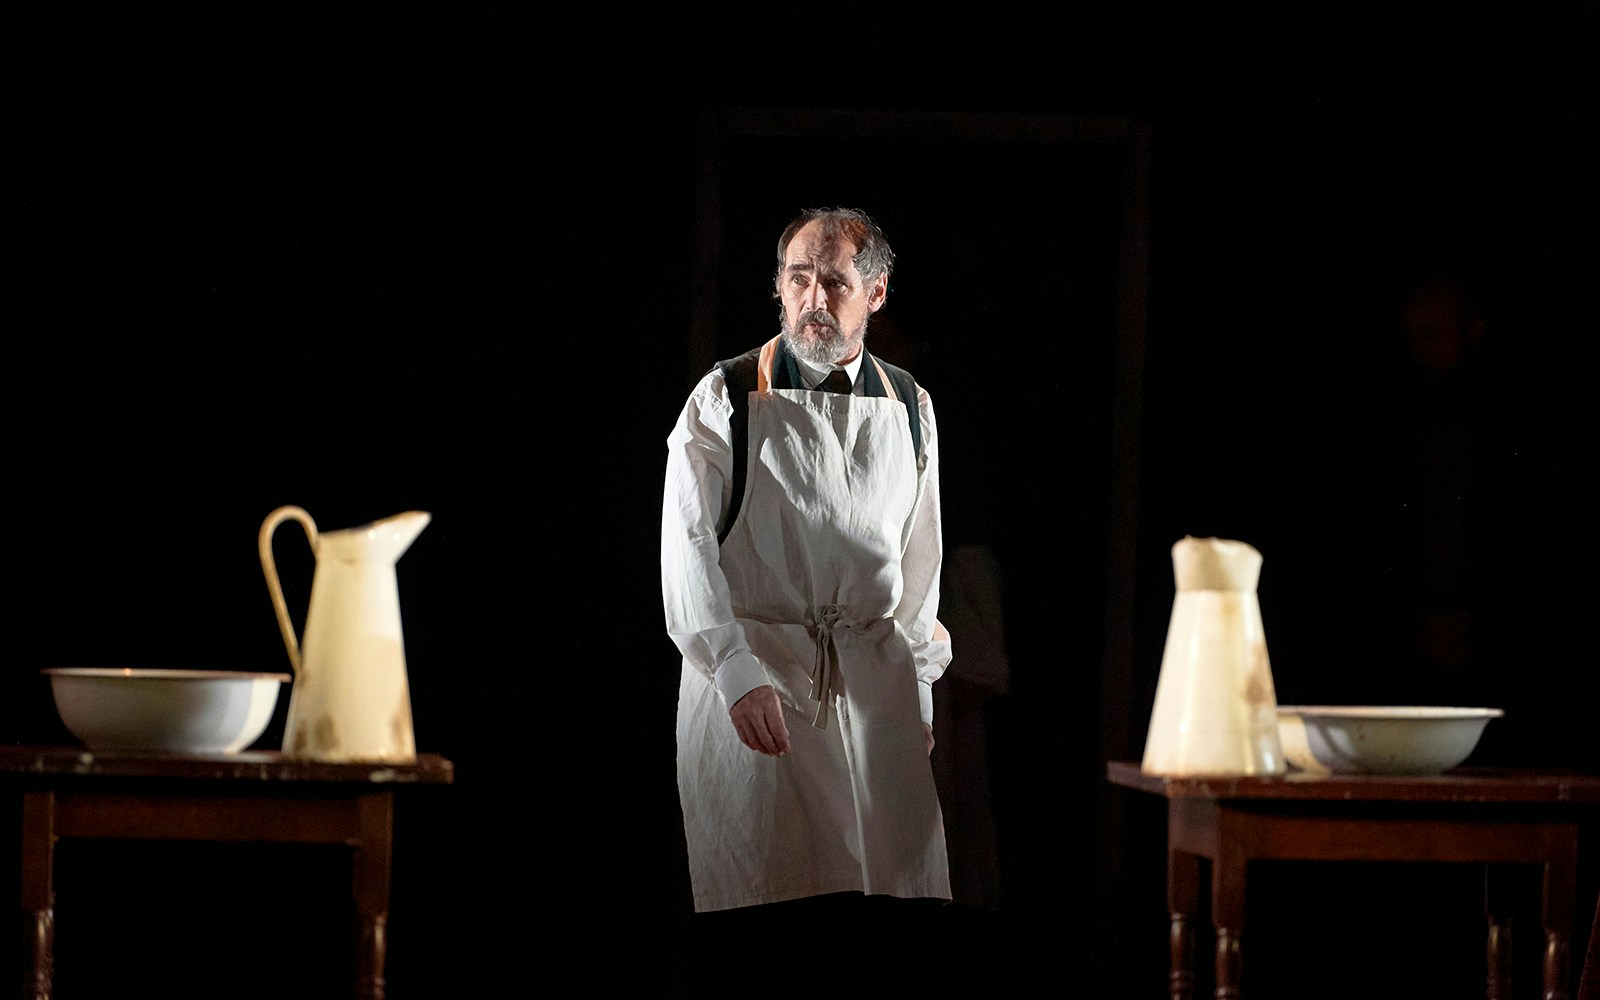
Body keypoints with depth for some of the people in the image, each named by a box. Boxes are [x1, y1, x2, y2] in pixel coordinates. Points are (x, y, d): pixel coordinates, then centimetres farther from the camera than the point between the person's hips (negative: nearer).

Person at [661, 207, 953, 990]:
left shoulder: (909, 407, 13)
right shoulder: (726, 398, 1)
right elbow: (687, 545, -6)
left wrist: (918, 681, 12)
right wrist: (737, 674, -16)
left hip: (876, 684, 3)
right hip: (750, 672, -3)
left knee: (894, 930, -5)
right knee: (758, 927, -8)